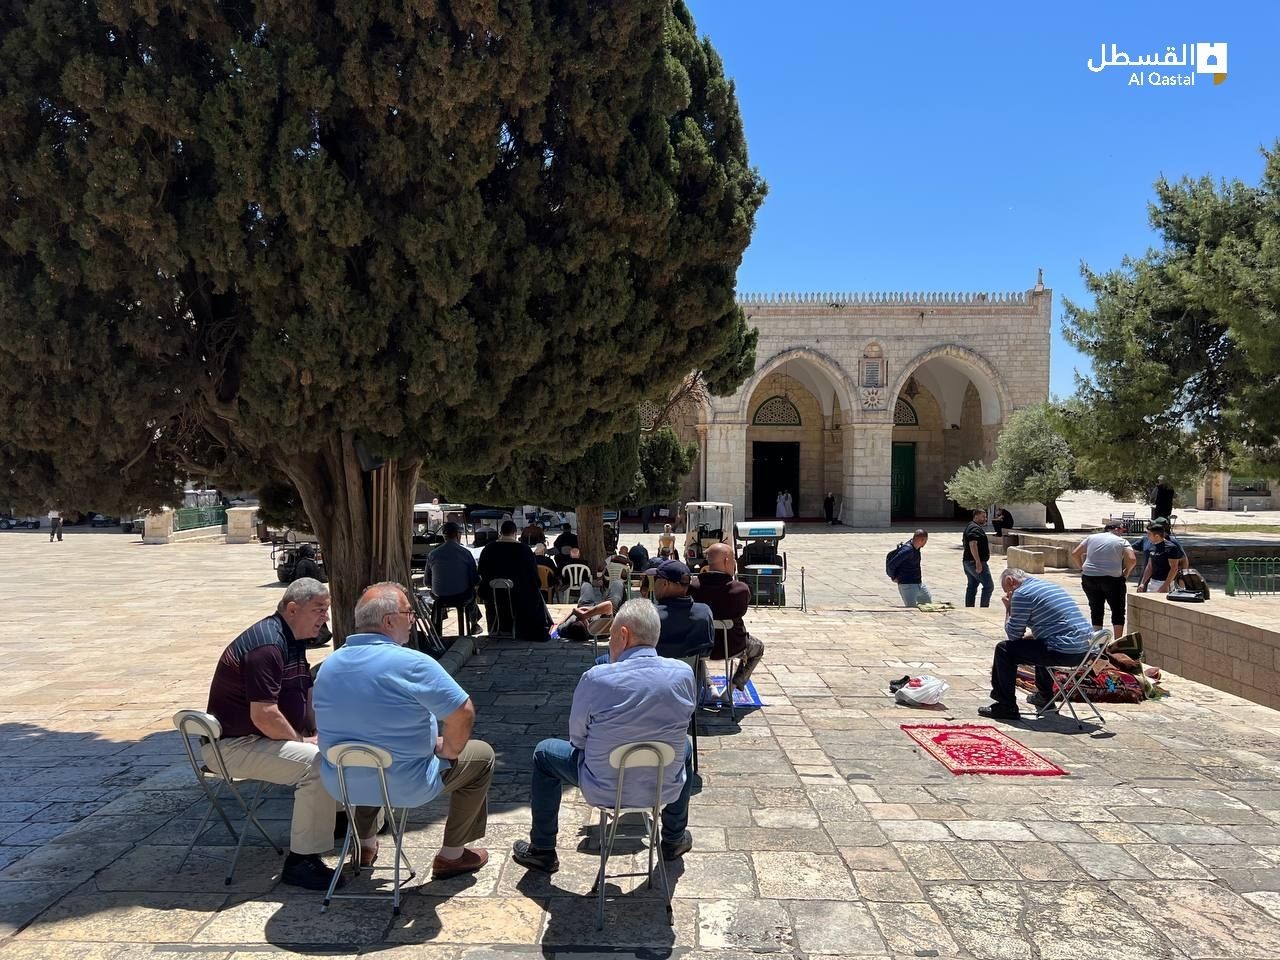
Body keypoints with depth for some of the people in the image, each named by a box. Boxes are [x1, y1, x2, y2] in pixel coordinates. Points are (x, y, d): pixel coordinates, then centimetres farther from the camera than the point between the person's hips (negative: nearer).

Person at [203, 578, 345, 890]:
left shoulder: (292, 639, 8)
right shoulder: (267, 645, -25)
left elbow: (305, 695, 16)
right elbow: (264, 716, -29)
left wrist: (320, 732, 1)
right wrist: (302, 741, -16)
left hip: (264, 735, 11)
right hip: (236, 744, -10)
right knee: (317, 763, -26)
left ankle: (334, 813, 29)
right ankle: (301, 862, -19)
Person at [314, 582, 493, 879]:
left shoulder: (329, 664, -1)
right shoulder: (412, 664, -22)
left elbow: (337, 721, 13)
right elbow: (463, 713, -24)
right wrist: (449, 749, -6)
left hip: (340, 784, 7)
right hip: (403, 787, -6)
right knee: (481, 755, 14)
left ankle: (365, 845, 43)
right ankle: (452, 855, 21)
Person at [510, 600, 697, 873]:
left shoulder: (595, 679, -23)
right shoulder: (684, 674, -13)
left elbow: (577, 738, -7)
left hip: (604, 791, -2)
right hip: (665, 789, 3)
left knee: (544, 753, 23)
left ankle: (542, 852, 32)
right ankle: (674, 841, 44)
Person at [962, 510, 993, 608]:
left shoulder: (969, 527, 20)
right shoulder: (975, 529, -14)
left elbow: (964, 543, 30)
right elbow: (973, 544, -27)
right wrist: (978, 562, -29)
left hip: (968, 562, 10)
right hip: (976, 563, -10)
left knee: (972, 587, 11)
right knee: (988, 586, -5)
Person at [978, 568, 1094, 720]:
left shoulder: (1022, 593, -9)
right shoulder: (1048, 585, 21)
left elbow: (1013, 635, -3)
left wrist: (1008, 608, 8)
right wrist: (1026, 635, 28)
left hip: (1065, 652, -9)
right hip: (1084, 650, 10)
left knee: (1004, 649, -1)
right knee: (1039, 644, 37)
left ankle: (1006, 707, 3)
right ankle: (1044, 696, 46)